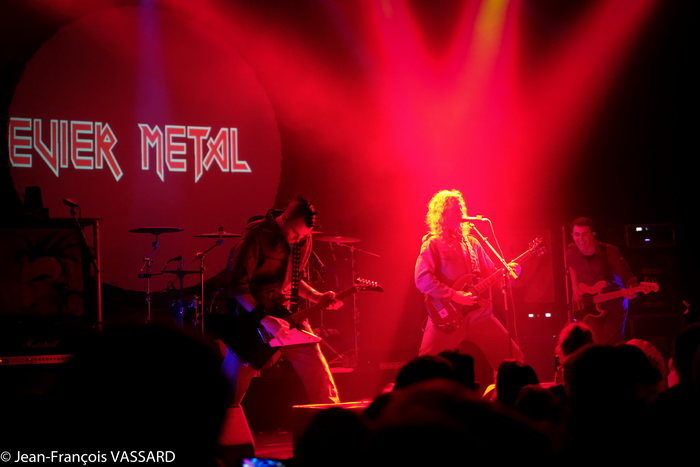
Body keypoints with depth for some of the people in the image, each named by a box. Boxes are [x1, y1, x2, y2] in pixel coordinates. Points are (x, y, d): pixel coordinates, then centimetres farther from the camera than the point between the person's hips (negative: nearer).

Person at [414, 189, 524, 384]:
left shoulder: (471, 242, 16)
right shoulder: (433, 244, -2)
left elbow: (490, 273, 17)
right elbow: (422, 279, -14)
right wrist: (454, 295, -18)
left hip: (479, 313, 5)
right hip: (447, 315, -5)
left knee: (513, 357, 3)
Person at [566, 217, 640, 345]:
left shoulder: (609, 251, -18)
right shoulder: (571, 251, -7)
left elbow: (627, 275, -19)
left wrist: (631, 291, -40)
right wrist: (575, 286, 5)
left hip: (614, 303, -3)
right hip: (588, 306, 3)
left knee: (612, 345, -7)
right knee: (595, 344, -5)